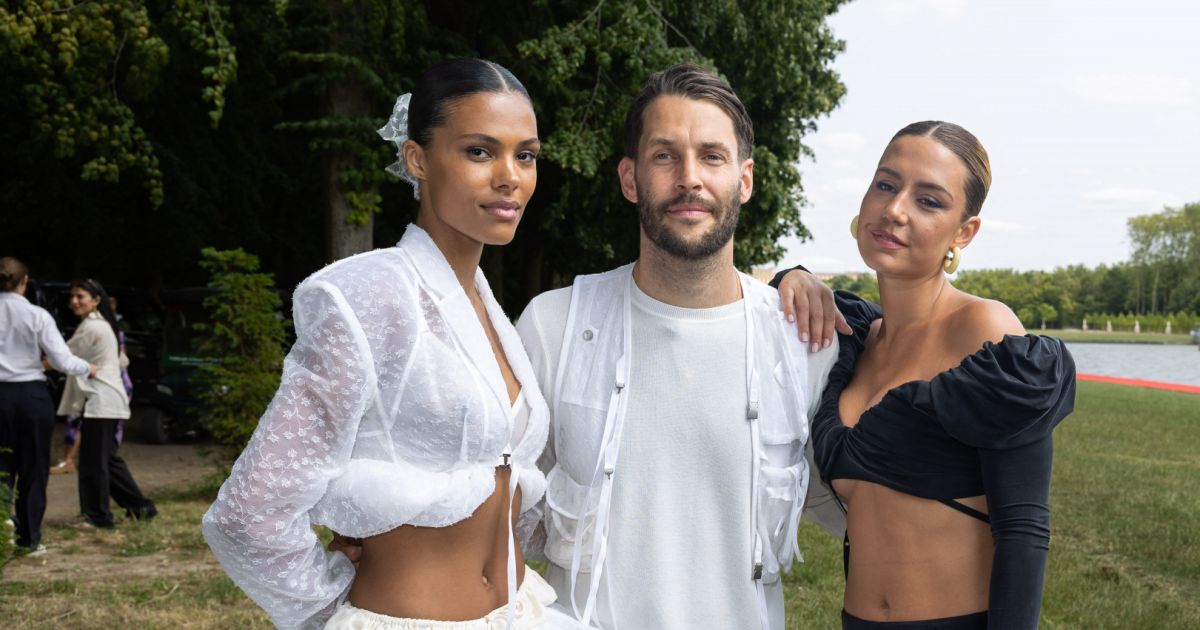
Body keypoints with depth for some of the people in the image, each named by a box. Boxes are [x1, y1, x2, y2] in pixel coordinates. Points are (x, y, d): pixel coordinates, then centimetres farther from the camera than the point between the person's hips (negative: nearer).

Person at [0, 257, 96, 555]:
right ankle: (30, 538, 14)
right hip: (32, 396, -1)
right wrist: (87, 368, 9)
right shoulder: (37, 316, -6)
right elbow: (62, 360, -8)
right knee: (34, 468, 8)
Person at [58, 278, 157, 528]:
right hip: (106, 398, 10)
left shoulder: (90, 327, -14)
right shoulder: (104, 325, 16)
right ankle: (140, 506, 20)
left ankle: (98, 516, 4)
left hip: (99, 401, -10)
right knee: (107, 458, 15)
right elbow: (121, 360, 23)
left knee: (93, 460, -3)